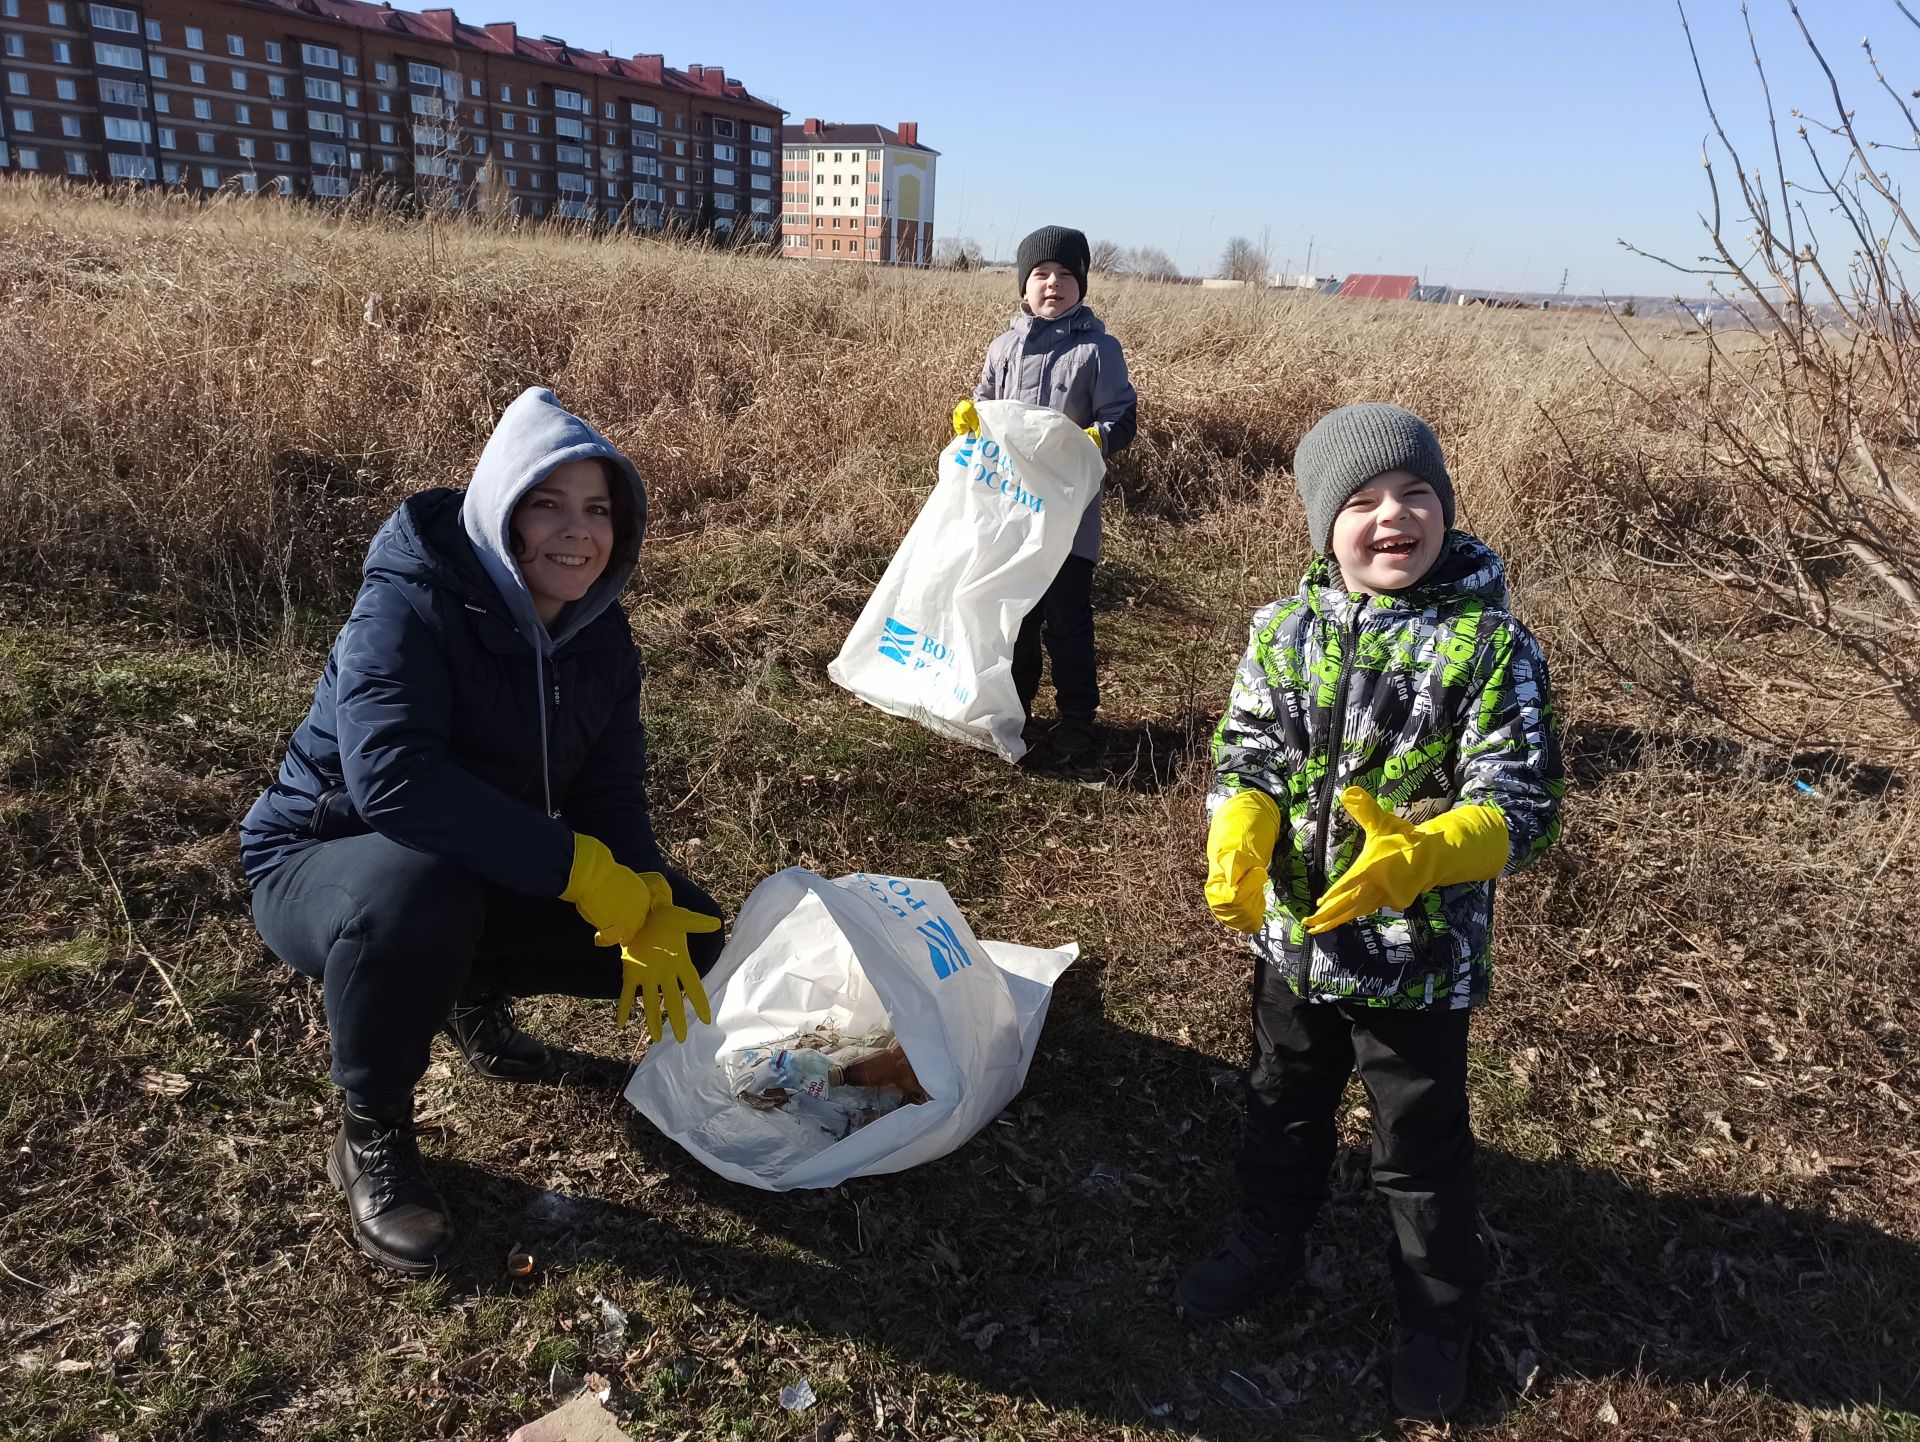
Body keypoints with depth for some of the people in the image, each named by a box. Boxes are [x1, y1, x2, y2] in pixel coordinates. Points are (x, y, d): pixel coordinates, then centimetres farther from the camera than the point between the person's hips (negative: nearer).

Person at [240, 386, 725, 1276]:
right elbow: (392, 776, -40)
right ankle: (371, 1137, -13)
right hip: (322, 862, -6)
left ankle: (472, 991, 17)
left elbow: (612, 794, -5)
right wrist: (580, 870, -40)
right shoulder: (408, 606, -25)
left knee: (686, 934, -6)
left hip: (487, 877, 6)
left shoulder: (599, 634, -5)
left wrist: (649, 908, -25)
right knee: (417, 890, -42)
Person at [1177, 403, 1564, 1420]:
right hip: (1294, 938, 4)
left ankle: (1437, 1315, 41)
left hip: (1420, 956, -3)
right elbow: (1246, 756, -2)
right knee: (1283, 1111, 25)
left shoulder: (1491, 645, -16)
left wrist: (1417, 856, -37)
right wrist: (1237, 847, -22)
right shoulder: (1286, 632, -5)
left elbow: (1523, 803, -18)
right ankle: (1267, 1245, 52)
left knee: (1421, 1148, 16)